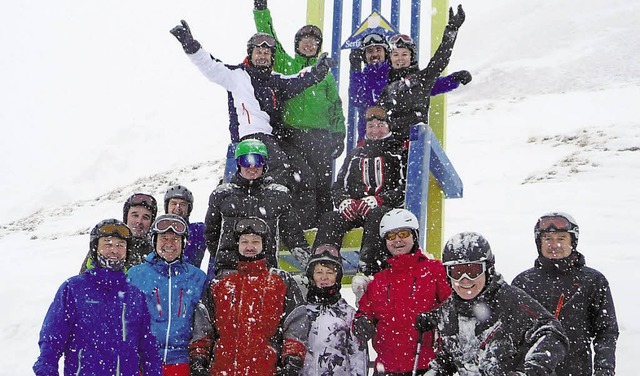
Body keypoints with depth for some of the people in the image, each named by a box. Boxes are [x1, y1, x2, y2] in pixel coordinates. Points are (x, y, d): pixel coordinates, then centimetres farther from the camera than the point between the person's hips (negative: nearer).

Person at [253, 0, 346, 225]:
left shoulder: (324, 72, 16)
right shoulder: (285, 65, 12)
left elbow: (336, 105, 16)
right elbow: (269, 37, 3)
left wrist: (339, 135, 10)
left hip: (320, 135, 1)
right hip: (292, 133, -1)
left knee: (322, 182, 0)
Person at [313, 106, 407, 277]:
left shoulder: (400, 152, 11)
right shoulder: (355, 155, 26)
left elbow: (406, 187, -2)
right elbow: (339, 185, 22)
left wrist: (378, 200, -17)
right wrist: (344, 201, -3)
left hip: (388, 208, -4)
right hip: (355, 209, 4)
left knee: (376, 215, -39)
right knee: (329, 220, -24)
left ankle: (369, 268, -45)